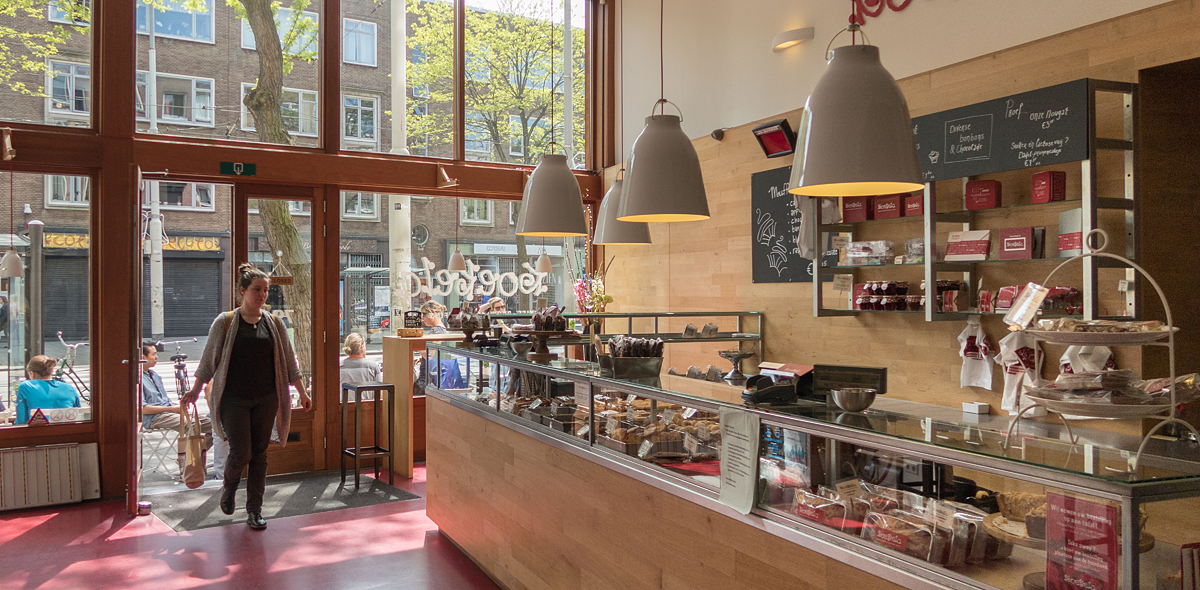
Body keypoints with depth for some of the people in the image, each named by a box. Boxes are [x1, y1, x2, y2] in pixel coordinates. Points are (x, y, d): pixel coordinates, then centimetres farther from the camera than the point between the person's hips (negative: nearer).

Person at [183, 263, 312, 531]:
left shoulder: (273, 324, 6)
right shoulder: (225, 322, -1)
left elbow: (289, 361, 10)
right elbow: (209, 359, 6)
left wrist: (302, 392, 9)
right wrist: (195, 390, 6)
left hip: (266, 399, 3)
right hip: (234, 399, -2)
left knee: (259, 454, 5)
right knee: (240, 452, -6)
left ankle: (255, 511, 16)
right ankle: (229, 488, 27)